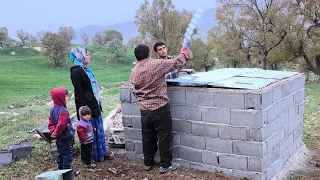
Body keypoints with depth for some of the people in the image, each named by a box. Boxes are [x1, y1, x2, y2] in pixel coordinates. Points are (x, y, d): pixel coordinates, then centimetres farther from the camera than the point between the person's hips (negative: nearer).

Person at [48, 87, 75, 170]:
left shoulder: (53, 110, 6)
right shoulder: (63, 111, -25)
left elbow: (50, 123, 9)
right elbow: (61, 125, -30)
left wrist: (53, 132, 0)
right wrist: (56, 133, -16)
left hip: (59, 139, 9)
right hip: (66, 138, -9)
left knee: (60, 154, 20)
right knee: (67, 155, 3)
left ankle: (61, 169, 31)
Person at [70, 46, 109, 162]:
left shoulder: (85, 69, 13)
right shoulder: (76, 71, -15)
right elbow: (79, 93, -18)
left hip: (94, 106, 9)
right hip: (87, 108, -9)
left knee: (99, 130, 16)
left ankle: (101, 153, 28)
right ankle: (91, 157, 15)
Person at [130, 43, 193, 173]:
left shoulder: (134, 71, 1)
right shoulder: (157, 64, -15)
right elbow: (177, 63, -6)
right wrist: (185, 53, 12)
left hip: (144, 109, 5)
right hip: (160, 108, -5)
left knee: (148, 137, 17)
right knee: (164, 137, 6)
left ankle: (148, 163, 28)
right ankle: (165, 165, 13)